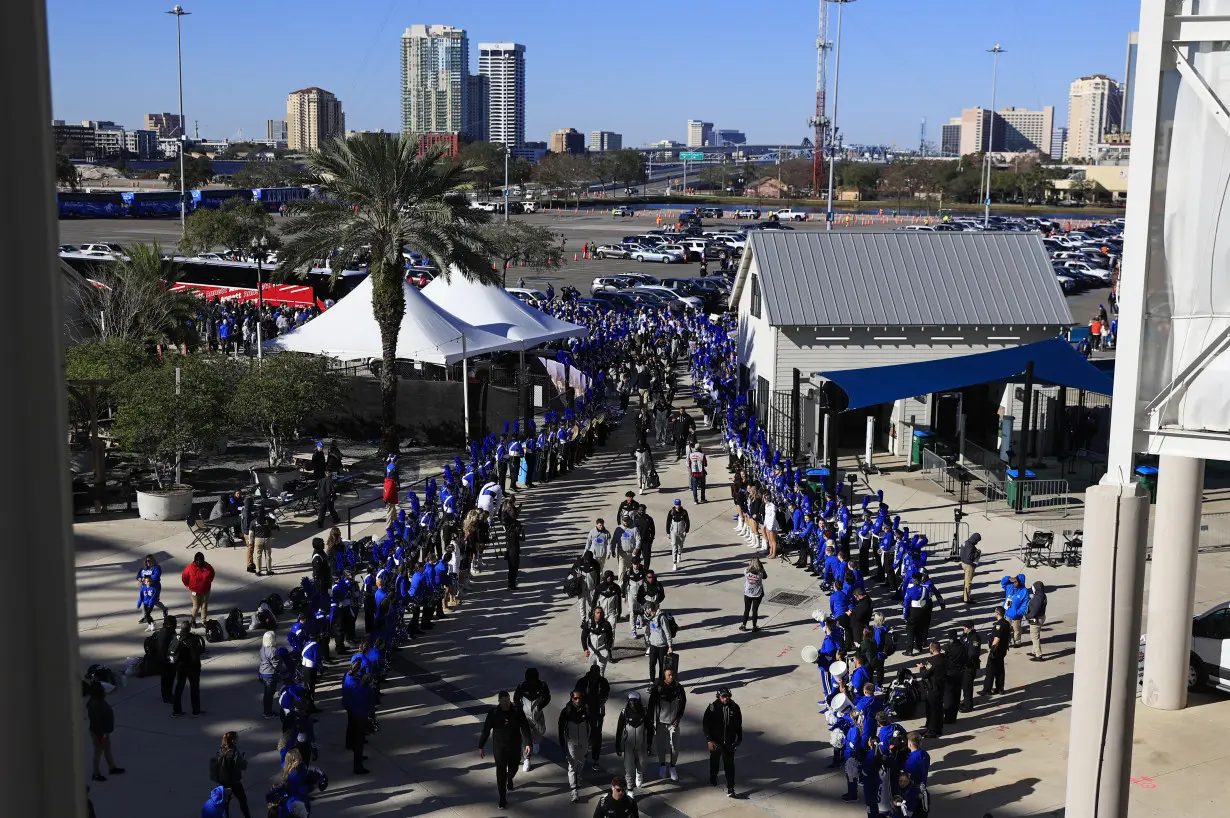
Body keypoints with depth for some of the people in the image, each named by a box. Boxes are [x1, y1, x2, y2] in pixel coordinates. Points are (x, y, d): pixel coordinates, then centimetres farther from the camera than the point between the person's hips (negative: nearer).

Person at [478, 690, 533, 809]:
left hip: (515, 746, 1)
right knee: (501, 772, 0)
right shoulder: (494, 713, -14)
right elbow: (486, 730, -5)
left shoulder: (517, 711, -13)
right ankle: (503, 799, 10)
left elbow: (525, 728, -11)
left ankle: (509, 779, 57)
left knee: (513, 768, 20)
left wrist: (528, 743, -22)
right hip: (499, 747, -1)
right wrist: (481, 746, -1)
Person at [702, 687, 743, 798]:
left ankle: (730, 789, -4)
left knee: (729, 765, -6)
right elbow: (705, 724, -10)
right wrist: (709, 740, -14)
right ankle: (713, 779, 47)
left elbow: (738, 724, 6)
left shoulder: (734, 708, -8)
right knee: (714, 762, 22)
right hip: (715, 742, 0)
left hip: (729, 743, 0)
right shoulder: (712, 708, -15)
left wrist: (739, 738, 13)